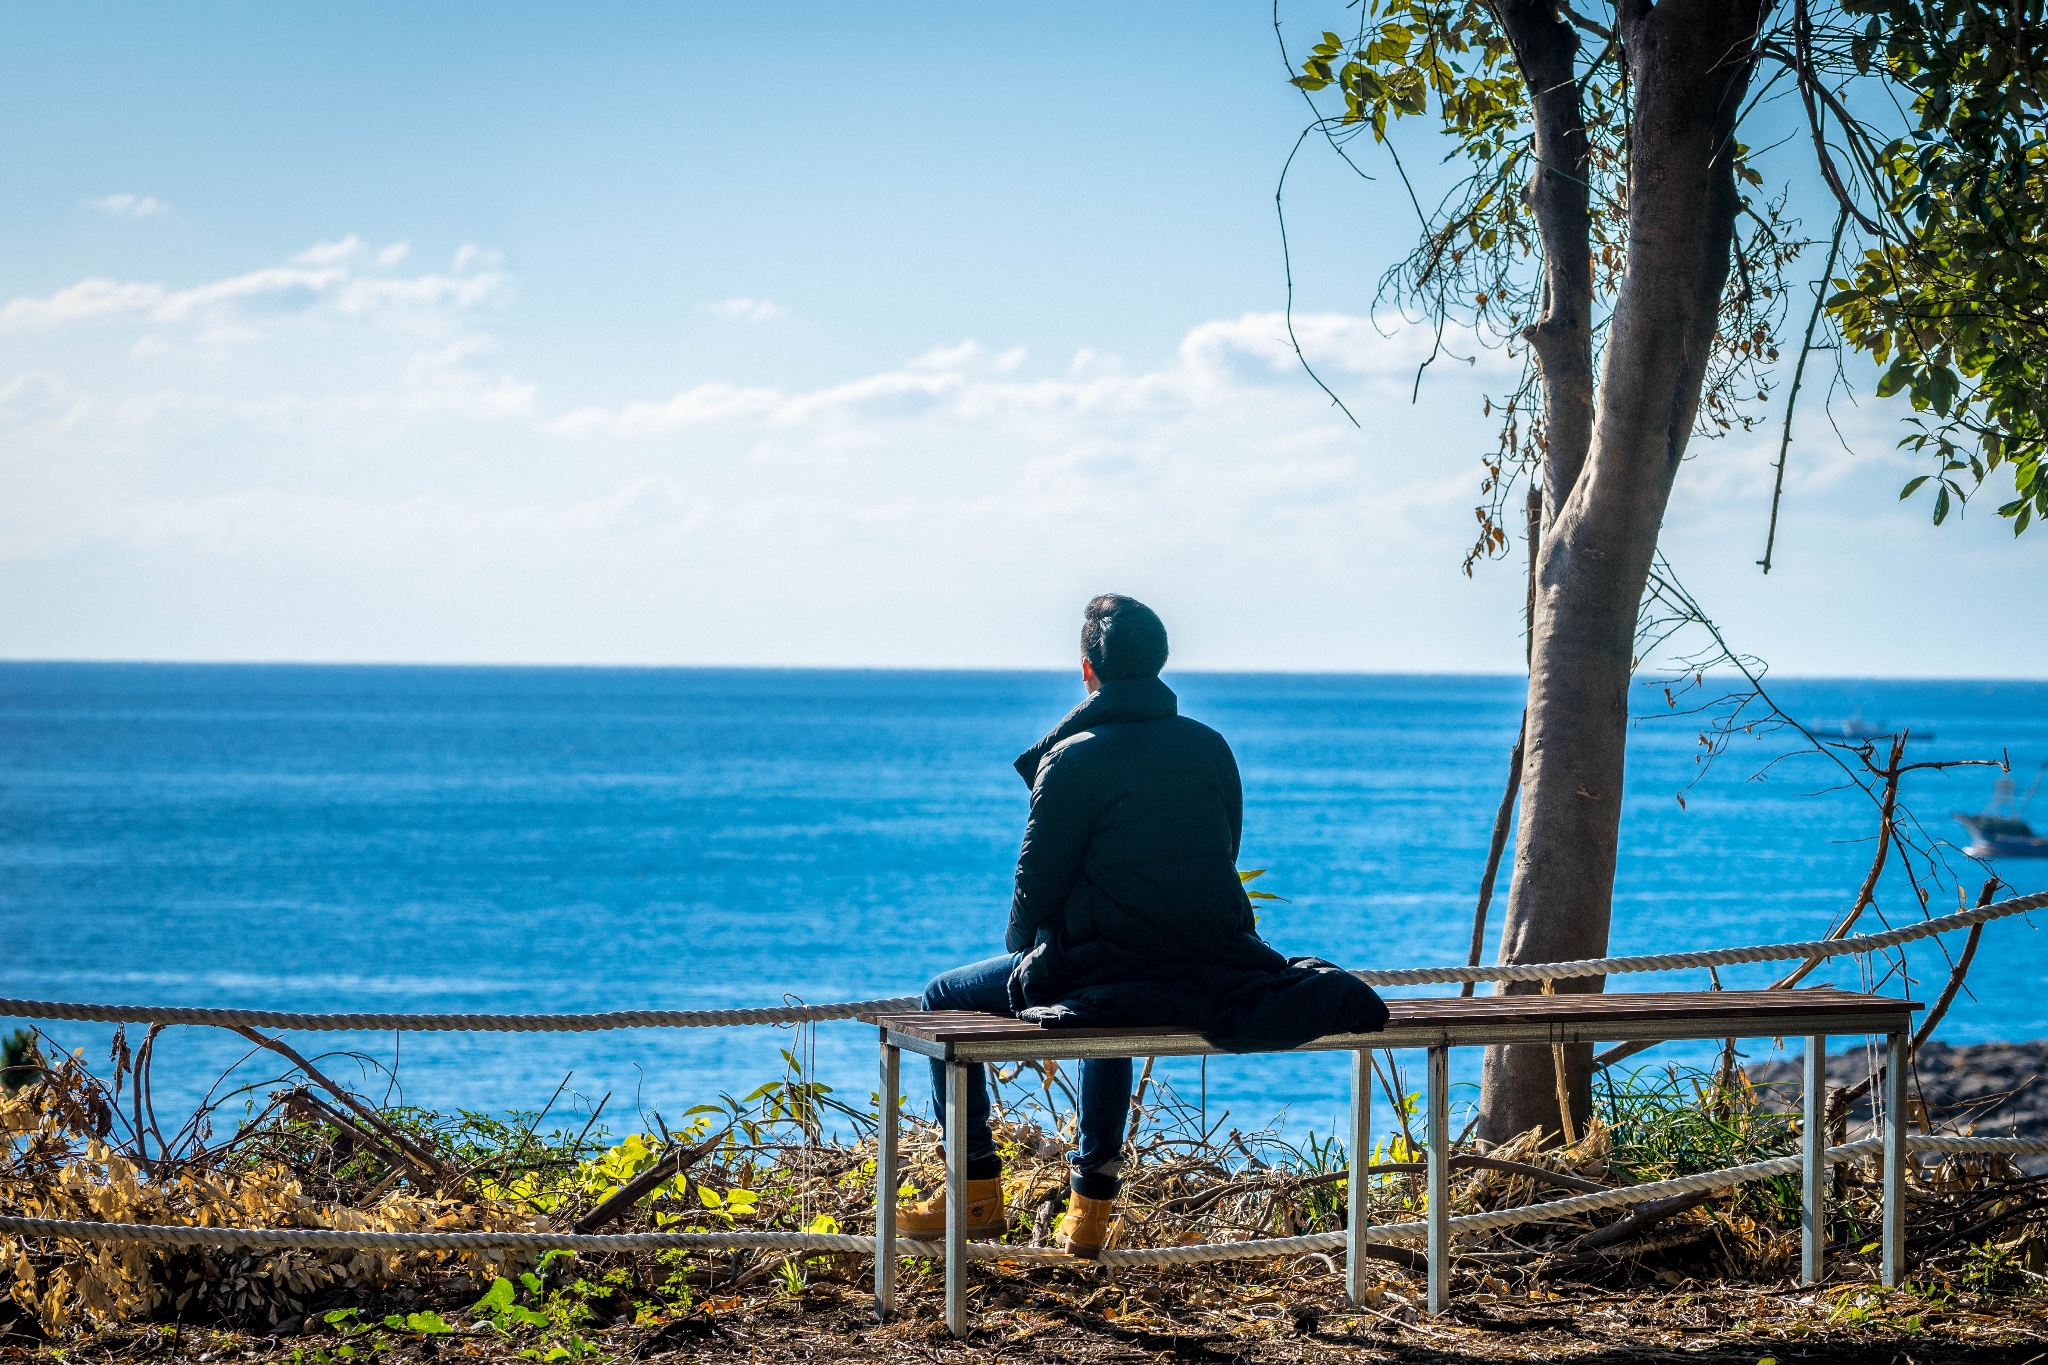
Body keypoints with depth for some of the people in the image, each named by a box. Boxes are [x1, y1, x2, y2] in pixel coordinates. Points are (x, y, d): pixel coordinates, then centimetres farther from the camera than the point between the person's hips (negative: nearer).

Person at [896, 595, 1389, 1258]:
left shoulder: (1072, 759, -11)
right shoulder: (1211, 748, 6)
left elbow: (1038, 883, -7)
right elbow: (1218, 861, 14)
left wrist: (1021, 952, 13)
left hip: (1098, 970, -6)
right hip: (1212, 971, 6)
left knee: (943, 999, 16)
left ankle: (977, 1194, 15)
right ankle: (1091, 1200, 36)